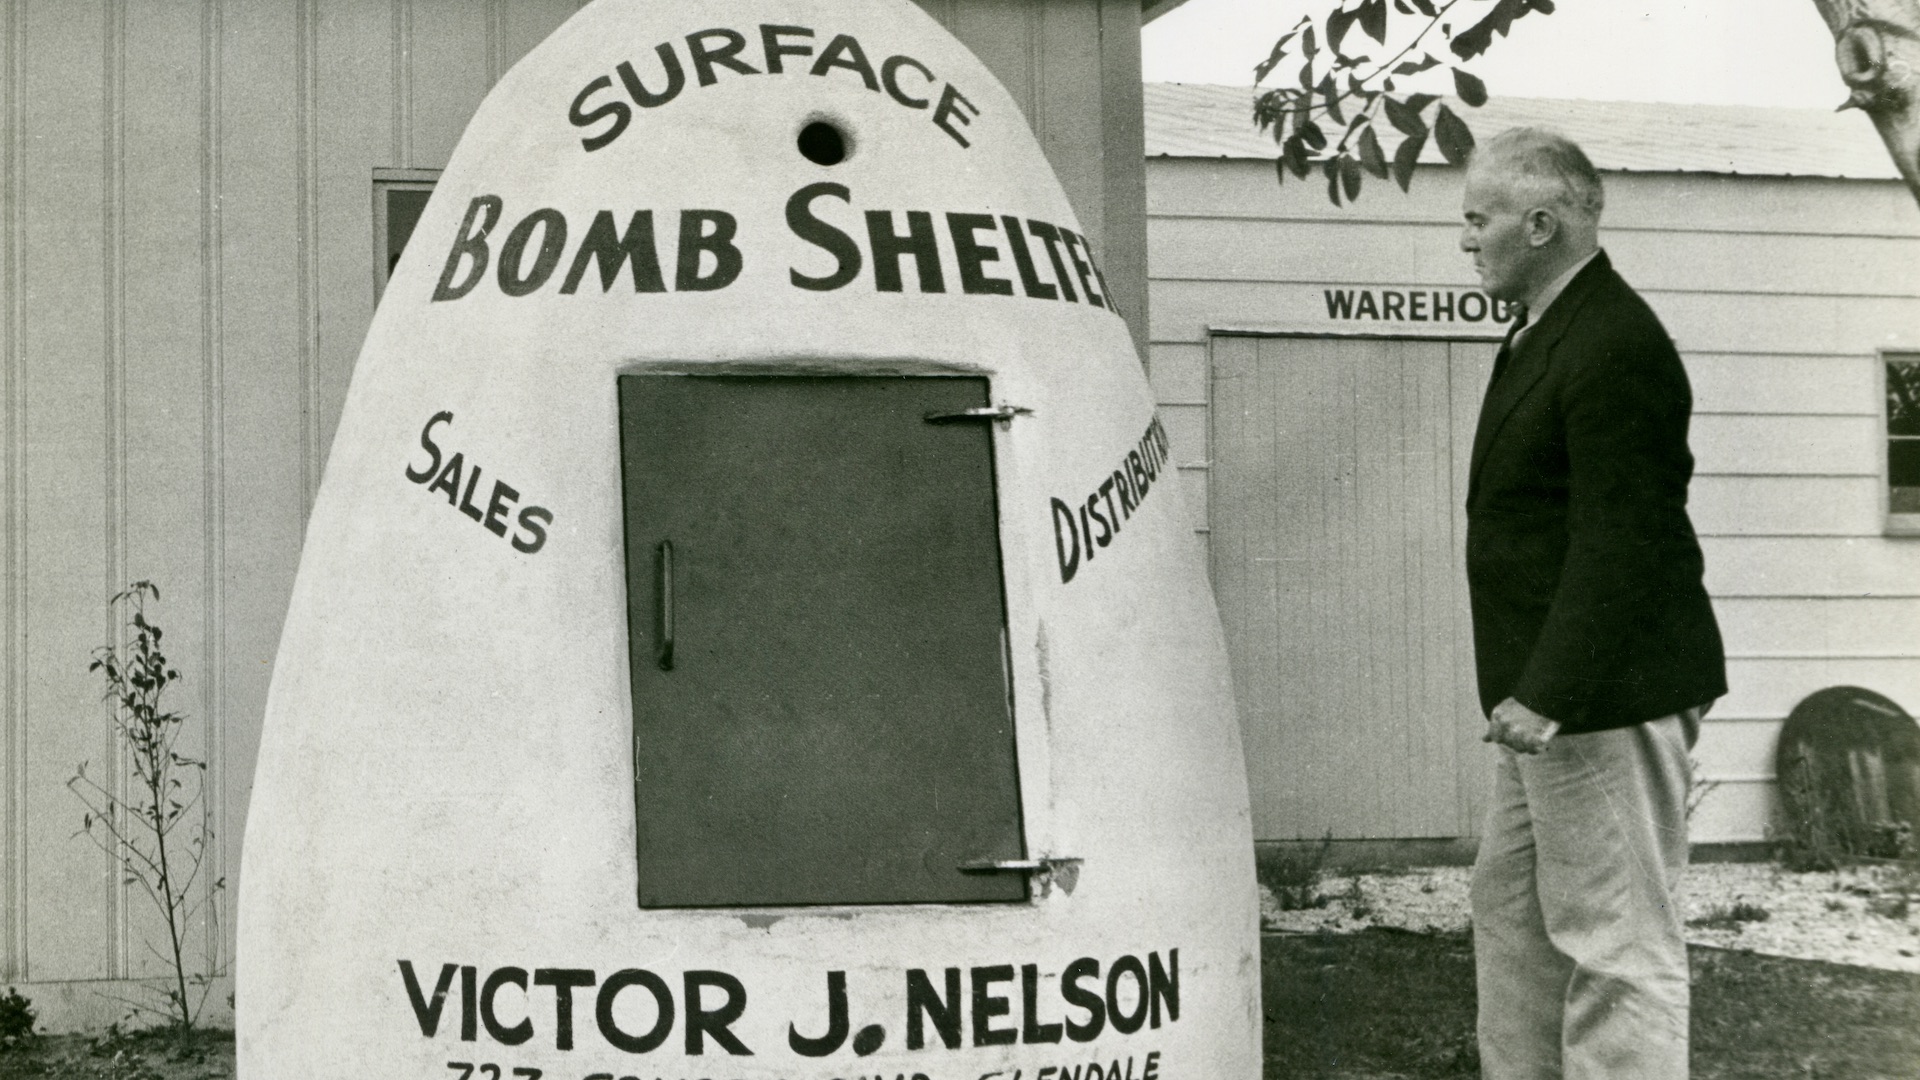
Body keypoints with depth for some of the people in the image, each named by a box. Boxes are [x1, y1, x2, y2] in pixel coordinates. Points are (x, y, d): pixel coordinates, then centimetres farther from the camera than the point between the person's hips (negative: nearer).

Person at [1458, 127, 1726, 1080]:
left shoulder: (1614, 347, -19)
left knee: (1616, 939, -5)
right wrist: (1528, 690, 16)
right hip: (1551, 692, 11)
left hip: (1605, 699, -11)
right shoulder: (1544, 333, 15)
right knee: (1510, 905, 18)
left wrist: (1548, 696, -26)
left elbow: (1618, 545, -24)